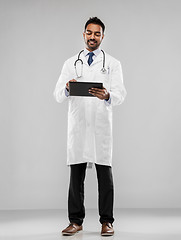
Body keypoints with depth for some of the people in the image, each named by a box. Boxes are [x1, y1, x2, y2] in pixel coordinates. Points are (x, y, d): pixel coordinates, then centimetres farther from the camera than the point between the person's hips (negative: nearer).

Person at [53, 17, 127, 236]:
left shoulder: (113, 64, 9)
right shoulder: (70, 63, 14)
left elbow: (120, 94, -3)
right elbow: (58, 95, 5)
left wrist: (107, 95, -27)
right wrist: (67, 88, -19)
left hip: (101, 126, -1)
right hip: (77, 125, 2)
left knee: (105, 174, 0)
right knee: (76, 174, 4)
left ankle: (106, 221, 8)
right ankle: (76, 221, 12)